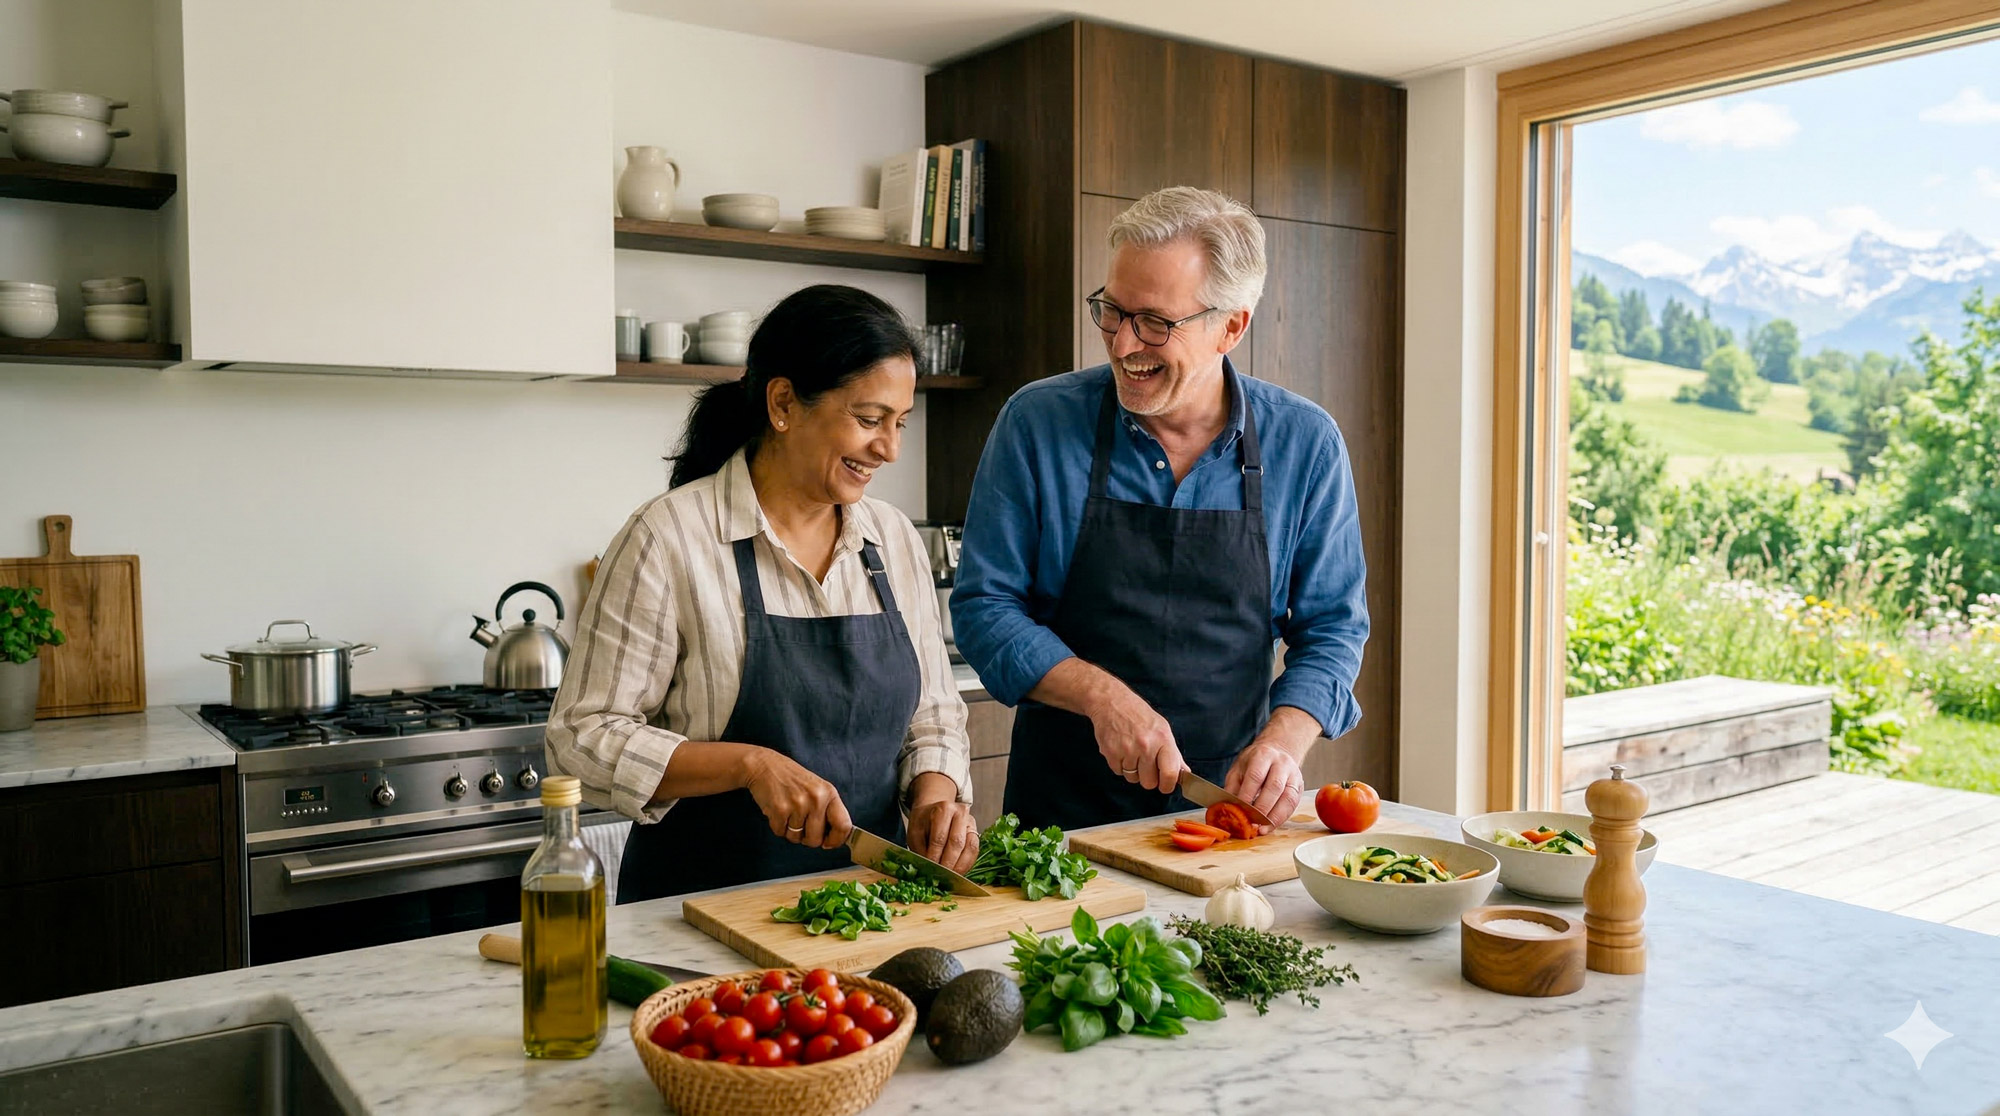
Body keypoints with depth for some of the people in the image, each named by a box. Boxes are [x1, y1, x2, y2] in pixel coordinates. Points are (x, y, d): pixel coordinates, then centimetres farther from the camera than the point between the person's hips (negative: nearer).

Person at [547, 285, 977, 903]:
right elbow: (584, 736, -9)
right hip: (707, 902, -4)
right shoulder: (668, 539, -9)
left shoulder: (896, 540, 8)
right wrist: (750, 764, -19)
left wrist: (934, 793, -4)